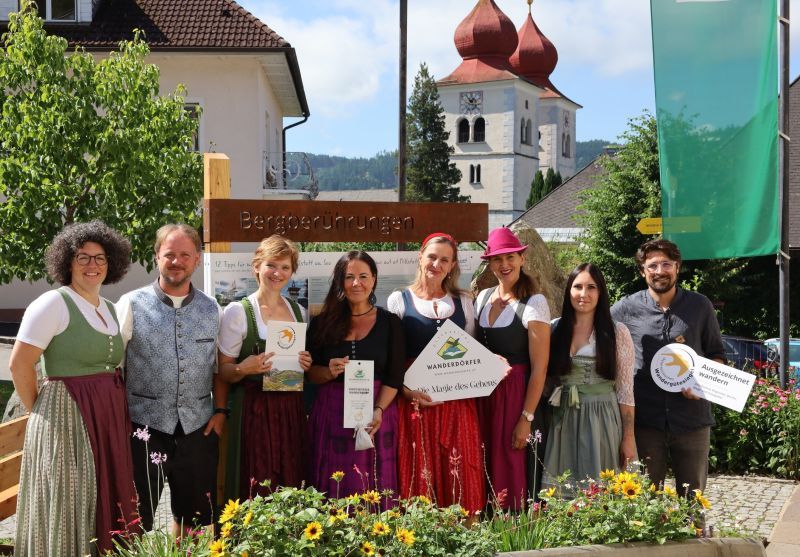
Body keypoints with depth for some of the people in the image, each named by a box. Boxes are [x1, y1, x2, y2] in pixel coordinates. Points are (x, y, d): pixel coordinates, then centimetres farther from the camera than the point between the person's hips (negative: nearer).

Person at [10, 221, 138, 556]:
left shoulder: (110, 309, 14)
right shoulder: (53, 303, -10)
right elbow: (19, 365, -12)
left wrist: (118, 409, 10)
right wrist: (40, 411, -3)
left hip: (110, 421, 8)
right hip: (67, 418, -7)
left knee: (107, 504, 13)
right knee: (69, 509, 0)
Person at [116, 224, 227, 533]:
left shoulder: (211, 310, 8)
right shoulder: (132, 305, -3)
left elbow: (220, 367, 13)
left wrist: (220, 410, 2)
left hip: (198, 427, 3)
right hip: (145, 426, -3)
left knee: (194, 516, 14)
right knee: (135, 520, 3)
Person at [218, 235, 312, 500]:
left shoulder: (298, 311, 13)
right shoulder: (238, 311, -3)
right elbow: (224, 370, -2)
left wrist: (306, 365, 1)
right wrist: (244, 369, -22)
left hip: (292, 410, 5)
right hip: (254, 410, -4)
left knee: (292, 484, 2)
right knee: (256, 495, -7)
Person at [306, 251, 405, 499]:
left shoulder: (390, 322, 5)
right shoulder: (323, 323, 7)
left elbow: (395, 377, 0)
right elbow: (310, 372, 8)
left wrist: (378, 410, -15)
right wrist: (329, 372, -13)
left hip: (376, 414, -1)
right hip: (332, 415, 1)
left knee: (373, 491, 0)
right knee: (333, 492, 1)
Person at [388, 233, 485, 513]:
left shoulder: (463, 302, 13)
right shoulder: (399, 300, 3)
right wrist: (408, 390, -14)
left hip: (458, 403, 3)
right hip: (416, 401, -2)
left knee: (461, 476, 0)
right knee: (419, 475, -3)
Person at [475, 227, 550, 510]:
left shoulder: (534, 303, -9)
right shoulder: (483, 298, 9)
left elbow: (539, 368, -11)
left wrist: (526, 418, -15)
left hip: (516, 397, -6)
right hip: (483, 397, 6)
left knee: (513, 474, -4)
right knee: (486, 475, 8)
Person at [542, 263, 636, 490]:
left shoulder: (617, 332, 0)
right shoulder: (554, 330, 7)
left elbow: (625, 390, -1)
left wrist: (628, 437, -5)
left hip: (603, 421, -2)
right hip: (563, 421, 2)